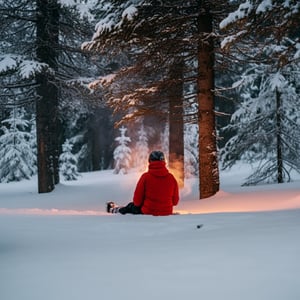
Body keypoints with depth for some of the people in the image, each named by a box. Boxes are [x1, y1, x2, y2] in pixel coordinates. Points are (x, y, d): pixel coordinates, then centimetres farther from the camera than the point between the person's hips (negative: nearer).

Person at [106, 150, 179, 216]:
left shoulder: (146, 177, -15)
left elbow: (137, 200, -8)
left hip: (147, 212, -3)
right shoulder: (171, 178, -6)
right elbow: (175, 201, 3)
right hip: (167, 213, 3)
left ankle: (113, 209, 53)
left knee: (132, 206, 27)